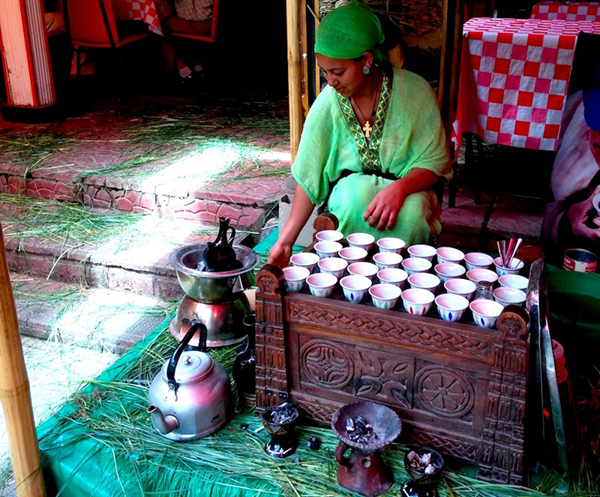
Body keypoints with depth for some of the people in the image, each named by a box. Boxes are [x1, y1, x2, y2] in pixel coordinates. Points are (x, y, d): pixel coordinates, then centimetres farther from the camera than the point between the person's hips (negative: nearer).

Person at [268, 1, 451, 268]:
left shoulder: (413, 91, -14)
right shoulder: (327, 104, -10)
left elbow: (434, 162, -10)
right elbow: (309, 178, -5)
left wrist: (399, 188, -31)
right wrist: (286, 240, -11)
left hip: (408, 188, 0)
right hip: (352, 184, 1)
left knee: (411, 213, -35)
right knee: (358, 195, -35)